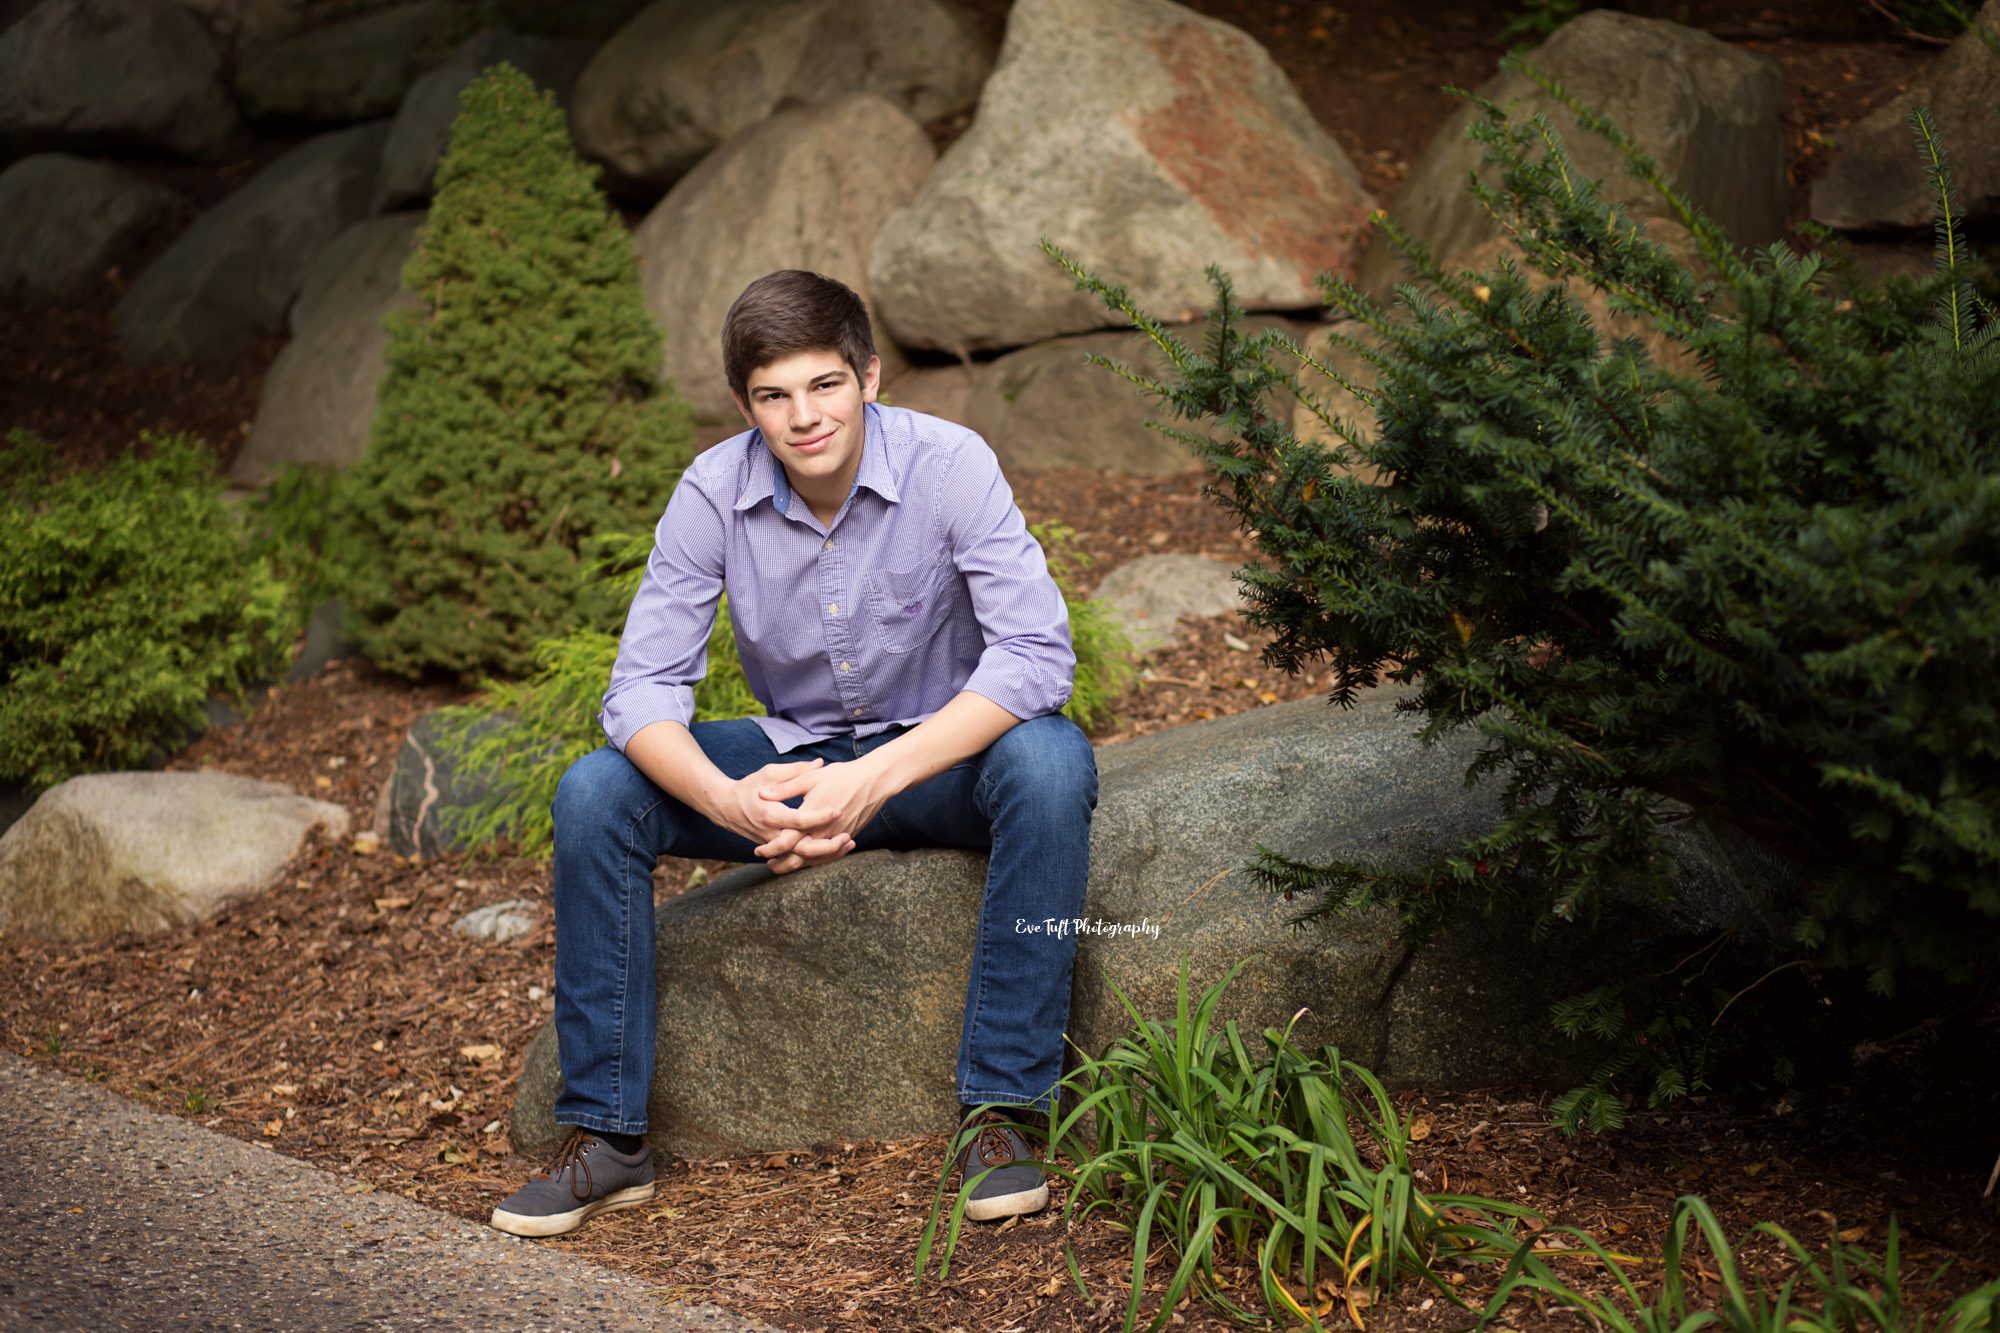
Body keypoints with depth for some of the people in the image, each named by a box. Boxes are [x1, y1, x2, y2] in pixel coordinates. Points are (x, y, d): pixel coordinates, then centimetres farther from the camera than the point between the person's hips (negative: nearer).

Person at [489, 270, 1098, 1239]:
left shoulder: (948, 465, -21)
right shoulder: (714, 492, -14)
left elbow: (1037, 651, -28)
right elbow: (642, 687, -15)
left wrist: (879, 777, -38)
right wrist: (729, 801, -36)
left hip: (940, 757, -2)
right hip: (797, 760, 3)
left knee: (1049, 762, -36)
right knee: (593, 796, -19)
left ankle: (1000, 1106, -26)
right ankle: (606, 1135, -10)